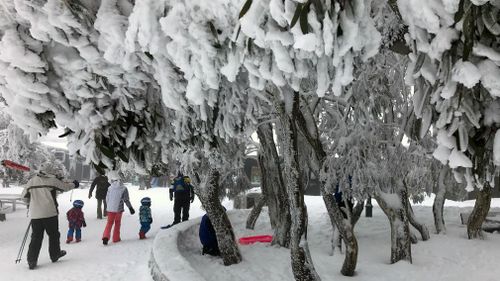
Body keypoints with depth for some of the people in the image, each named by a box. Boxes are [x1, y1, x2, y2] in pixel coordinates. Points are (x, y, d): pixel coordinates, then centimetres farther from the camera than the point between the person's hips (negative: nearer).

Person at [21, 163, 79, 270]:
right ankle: (55, 255, 27)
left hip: (35, 214, 4)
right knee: (53, 235, 14)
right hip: (50, 213, -4)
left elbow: (24, 196, 14)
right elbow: (65, 187, 7)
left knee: (36, 237, 9)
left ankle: (32, 261, 4)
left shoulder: (31, 181, 6)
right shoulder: (52, 180, -5)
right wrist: (74, 184, 28)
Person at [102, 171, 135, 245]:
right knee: (117, 223, 13)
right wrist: (130, 208, 4)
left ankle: (105, 237, -6)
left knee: (109, 223, 10)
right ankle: (116, 238, 18)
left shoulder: (110, 188, -5)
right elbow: (126, 200, -6)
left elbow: (107, 199, 3)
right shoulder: (124, 188, -9)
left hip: (110, 209, 1)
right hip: (119, 209, -1)